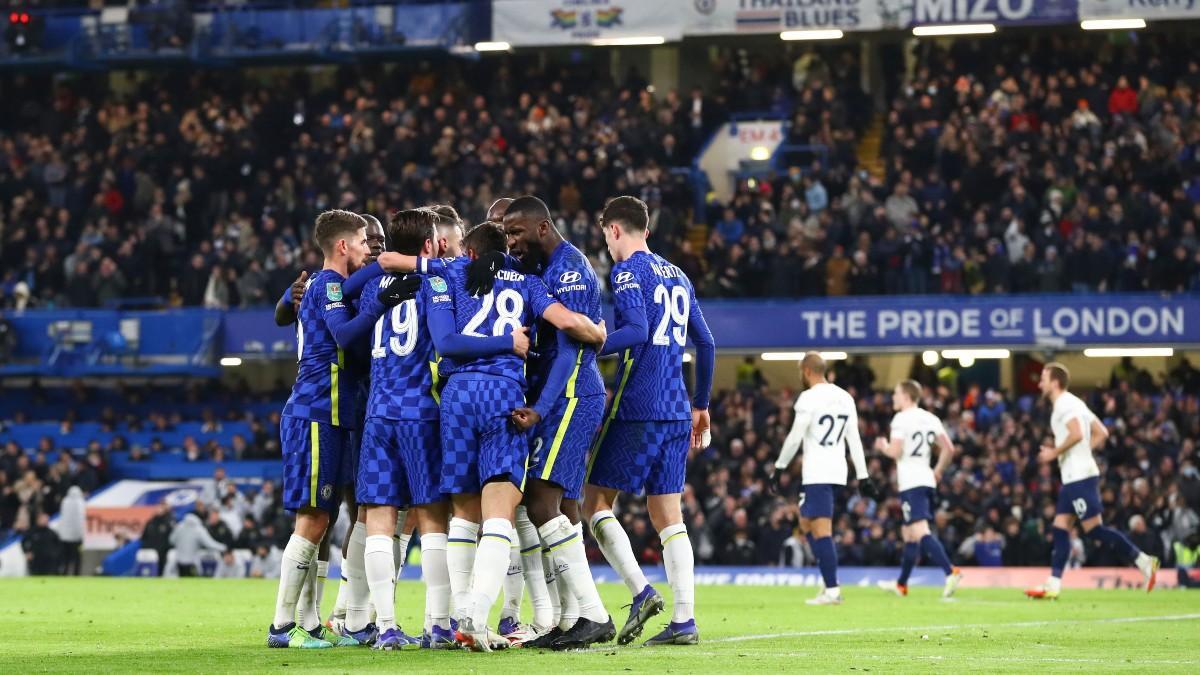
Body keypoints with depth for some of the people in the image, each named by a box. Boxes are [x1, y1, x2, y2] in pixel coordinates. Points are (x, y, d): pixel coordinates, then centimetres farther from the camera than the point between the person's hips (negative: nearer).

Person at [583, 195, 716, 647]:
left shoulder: (627, 272, -5)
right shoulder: (679, 277, 19)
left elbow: (637, 330, -20)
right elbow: (705, 344, 21)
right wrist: (701, 406, 28)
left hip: (635, 407, -7)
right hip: (676, 412, 7)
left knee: (595, 501, 3)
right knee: (668, 516, 6)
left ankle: (640, 591, -12)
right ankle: (684, 620, -2)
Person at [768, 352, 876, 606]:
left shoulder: (809, 397, -10)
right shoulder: (845, 398, 12)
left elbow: (795, 437, -11)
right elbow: (854, 439, 12)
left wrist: (779, 468, -2)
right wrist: (863, 477, 13)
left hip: (816, 473, -8)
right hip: (838, 471, 8)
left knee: (821, 531, -7)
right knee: (807, 523, 18)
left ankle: (832, 590, -12)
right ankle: (829, 583, 10)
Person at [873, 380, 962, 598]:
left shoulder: (901, 419, -8)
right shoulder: (930, 419, 13)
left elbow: (895, 451, -16)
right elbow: (949, 449, 8)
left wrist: (883, 446, 5)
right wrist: (938, 471, 21)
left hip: (910, 483, -8)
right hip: (926, 480, 8)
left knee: (920, 531, -16)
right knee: (908, 533, 18)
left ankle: (950, 572, -34)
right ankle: (901, 584, 27)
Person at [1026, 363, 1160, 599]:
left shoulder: (1065, 404, -11)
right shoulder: (1072, 404, 20)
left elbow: (1076, 434, -25)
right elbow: (1101, 434, 21)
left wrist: (1054, 453, -14)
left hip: (1079, 477, -10)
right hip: (1072, 479, 10)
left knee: (1094, 529, -11)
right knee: (1060, 528, 6)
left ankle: (1143, 562, -8)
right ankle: (1053, 586, 3)